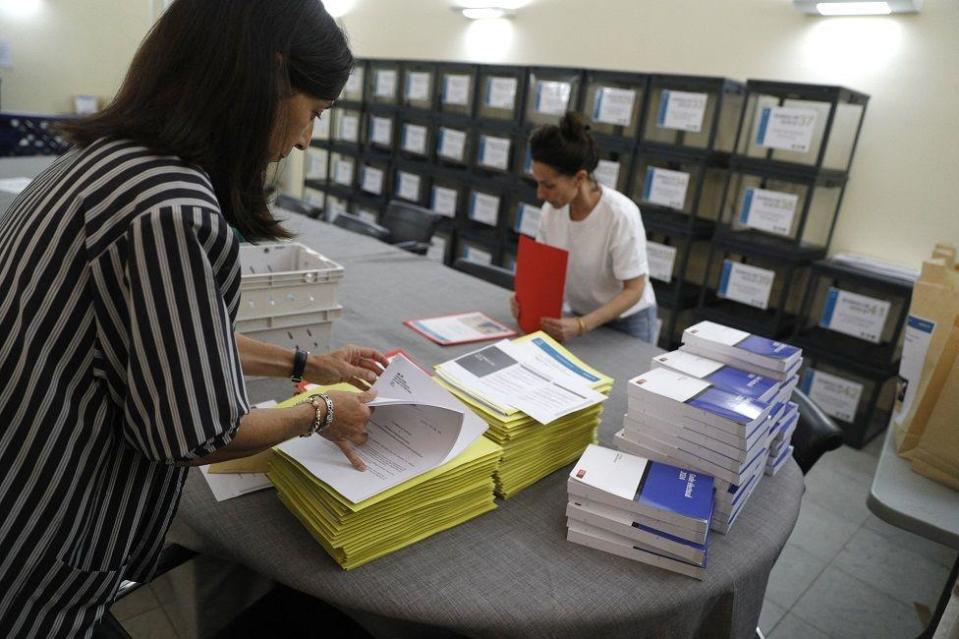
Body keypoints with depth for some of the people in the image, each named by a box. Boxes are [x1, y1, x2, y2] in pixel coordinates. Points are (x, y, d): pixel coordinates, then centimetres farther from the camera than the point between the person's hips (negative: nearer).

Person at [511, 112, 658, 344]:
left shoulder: (620, 215, -28)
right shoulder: (551, 209, -12)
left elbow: (634, 290, -23)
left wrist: (581, 326, -34)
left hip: (627, 321, -5)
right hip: (581, 316, 5)